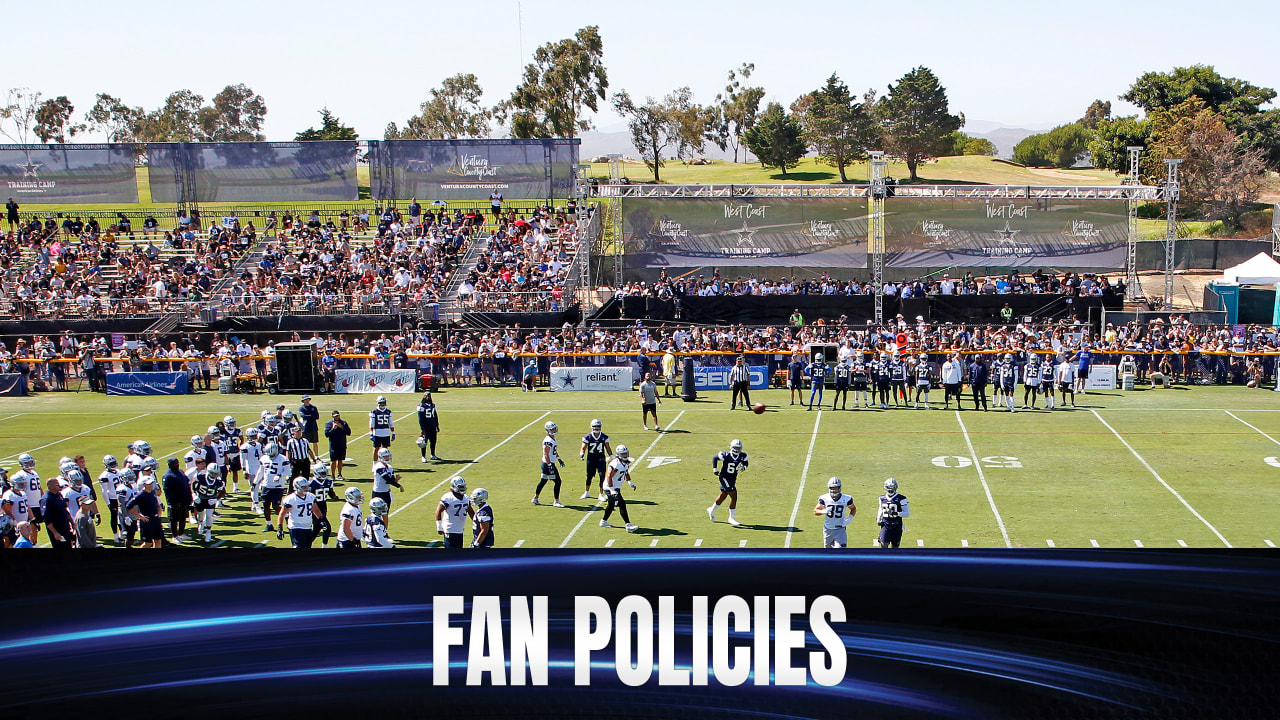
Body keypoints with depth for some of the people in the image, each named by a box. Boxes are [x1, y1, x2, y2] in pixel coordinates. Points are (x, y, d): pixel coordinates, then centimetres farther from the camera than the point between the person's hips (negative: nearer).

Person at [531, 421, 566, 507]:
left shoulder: (553, 439, 12)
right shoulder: (548, 441, -20)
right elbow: (546, 454, -24)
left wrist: (559, 459, 27)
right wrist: (550, 466, -26)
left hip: (546, 464, 10)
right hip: (548, 464, -10)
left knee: (543, 481, 19)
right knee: (557, 482, -7)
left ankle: (535, 498, 29)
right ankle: (556, 502, -1)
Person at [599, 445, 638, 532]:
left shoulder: (626, 462, 4)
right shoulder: (616, 464, -26)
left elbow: (626, 473, 23)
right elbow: (609, 477, -27)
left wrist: (630, 482, 12)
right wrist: (612, 490, -30)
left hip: (617, 487, 10)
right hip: (610, 487, -10)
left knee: (612, 504, 23)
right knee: (622, 504, -15)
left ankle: (603, 521, 39)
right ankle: (628, 525, -16)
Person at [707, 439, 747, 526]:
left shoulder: (743, 456, -9)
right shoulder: (725, 456, -22)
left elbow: (745, 463, 9)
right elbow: (715, 458, -5)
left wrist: (744, 467, -13)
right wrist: (715, 469, -5)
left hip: (733, 478, 7)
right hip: (725, 477, -7)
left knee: (723, 495, 19)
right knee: (734, 495, -14)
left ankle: (712, 510, 42)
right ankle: (732, 518, -4)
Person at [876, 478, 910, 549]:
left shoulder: (901, 499, -8)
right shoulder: (882, 498, 7)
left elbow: (907, 513, -9)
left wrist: (896, 513, -24)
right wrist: (878, 519, 8)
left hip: (896, 526, -2)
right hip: (885, 525, 2)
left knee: (894, 547, 6)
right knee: (884, 545, -10)